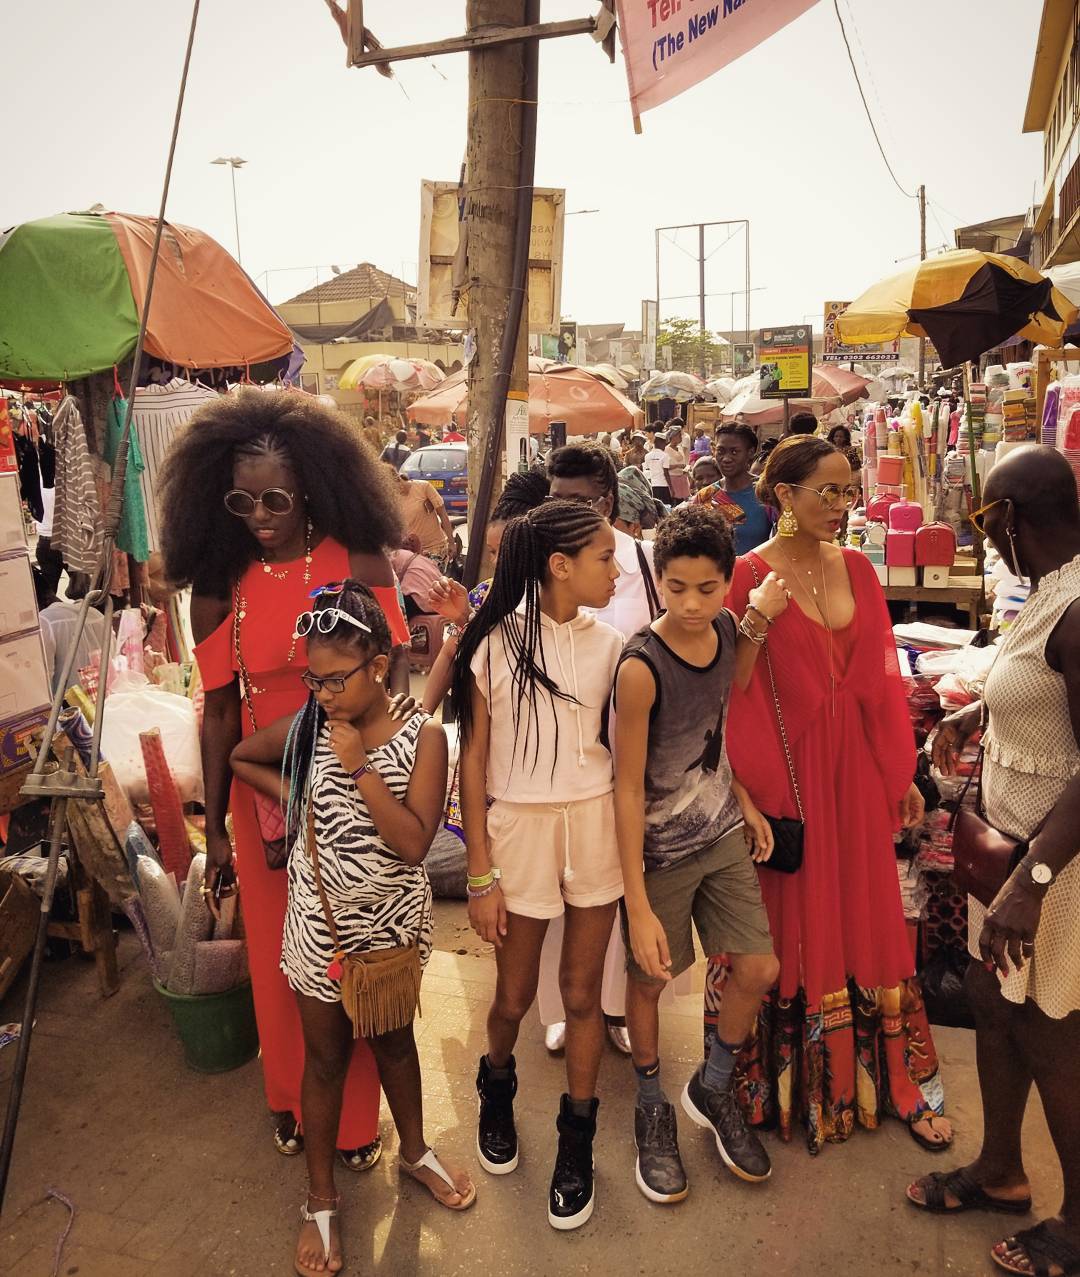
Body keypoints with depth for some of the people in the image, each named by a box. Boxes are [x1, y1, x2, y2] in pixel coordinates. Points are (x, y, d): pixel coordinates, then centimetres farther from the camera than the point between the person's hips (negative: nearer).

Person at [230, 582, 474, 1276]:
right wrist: (293, 795, -5)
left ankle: (415, 1150, 46)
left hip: (393, 921, 0)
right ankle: (322, 1200, 34)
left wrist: (359, 767, -27)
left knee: (394, 1038, 21)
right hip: (322, 924, 1)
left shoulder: (423, 737, -16)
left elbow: (414, 841, -24)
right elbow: (241, 757, 9)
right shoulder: (307, 727, -10)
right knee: (326, 1058, 15)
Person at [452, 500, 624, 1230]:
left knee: (582, 993, 11)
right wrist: (481, 875, -7)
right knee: (514, 997, 14)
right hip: (520, 827, -2)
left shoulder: (607, 645, -1)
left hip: (596, 824, 2)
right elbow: (473, 760, -7)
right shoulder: (495, 643, -10)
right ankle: (498, 1089, 47)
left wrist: (631, 842, -5)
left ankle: (577, 1141, 33)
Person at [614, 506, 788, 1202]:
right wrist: (638, 906, -22)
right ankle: (653, 1109, 38)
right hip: (661, 849, -5)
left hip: (723, 832, 6)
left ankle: (713, 1089, 35)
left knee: (760, 970, 8)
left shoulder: (727, 629, -8)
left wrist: (742, 799, 7)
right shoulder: (642, 667, -26)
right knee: (651, 979, 12)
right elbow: (628, 788, -22)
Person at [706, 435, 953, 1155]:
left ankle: (892, 1082, 33)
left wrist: (903, 772, 10)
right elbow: (738, 694, -13)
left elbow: (881, 681, 8)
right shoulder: (751, 576, -11)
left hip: (856, 771, 5)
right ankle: (794, 1089, 31)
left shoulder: (856, 570, 5)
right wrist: (755, 793, -17)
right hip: (787, 771, -5)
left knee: (867, 923, 16)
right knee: (794, 928, 10)